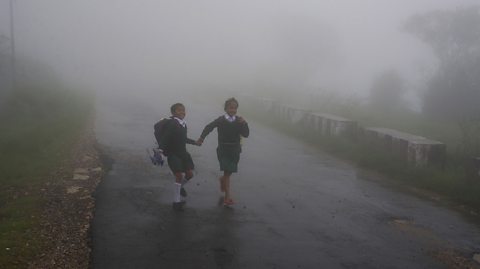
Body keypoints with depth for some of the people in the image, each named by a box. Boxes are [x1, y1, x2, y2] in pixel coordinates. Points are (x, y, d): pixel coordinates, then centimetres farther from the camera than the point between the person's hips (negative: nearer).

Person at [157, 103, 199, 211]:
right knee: (179, 175, -10)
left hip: (183, 152, 7)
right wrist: (161, 148, -40)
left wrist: (195, 142, 36)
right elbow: (164, 136, -25)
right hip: (173, 154, -7)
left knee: (190, 174, 6)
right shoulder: (171, 123, -15)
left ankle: (180, 187, 39)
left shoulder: (183, 124, 8)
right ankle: (176, 201, 4)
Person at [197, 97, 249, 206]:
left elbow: (246, 134, -7)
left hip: (235, 151, 4)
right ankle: (228, 197, -9)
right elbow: (209, 127, 3)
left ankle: (222, 179, 52)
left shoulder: (239, 121, -1)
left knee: (229, 172, 17)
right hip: (223, 150, -3)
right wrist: (201, 138, -6)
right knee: (227, 172, -13)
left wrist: (244, 124, -22)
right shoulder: (221, 120, -8)